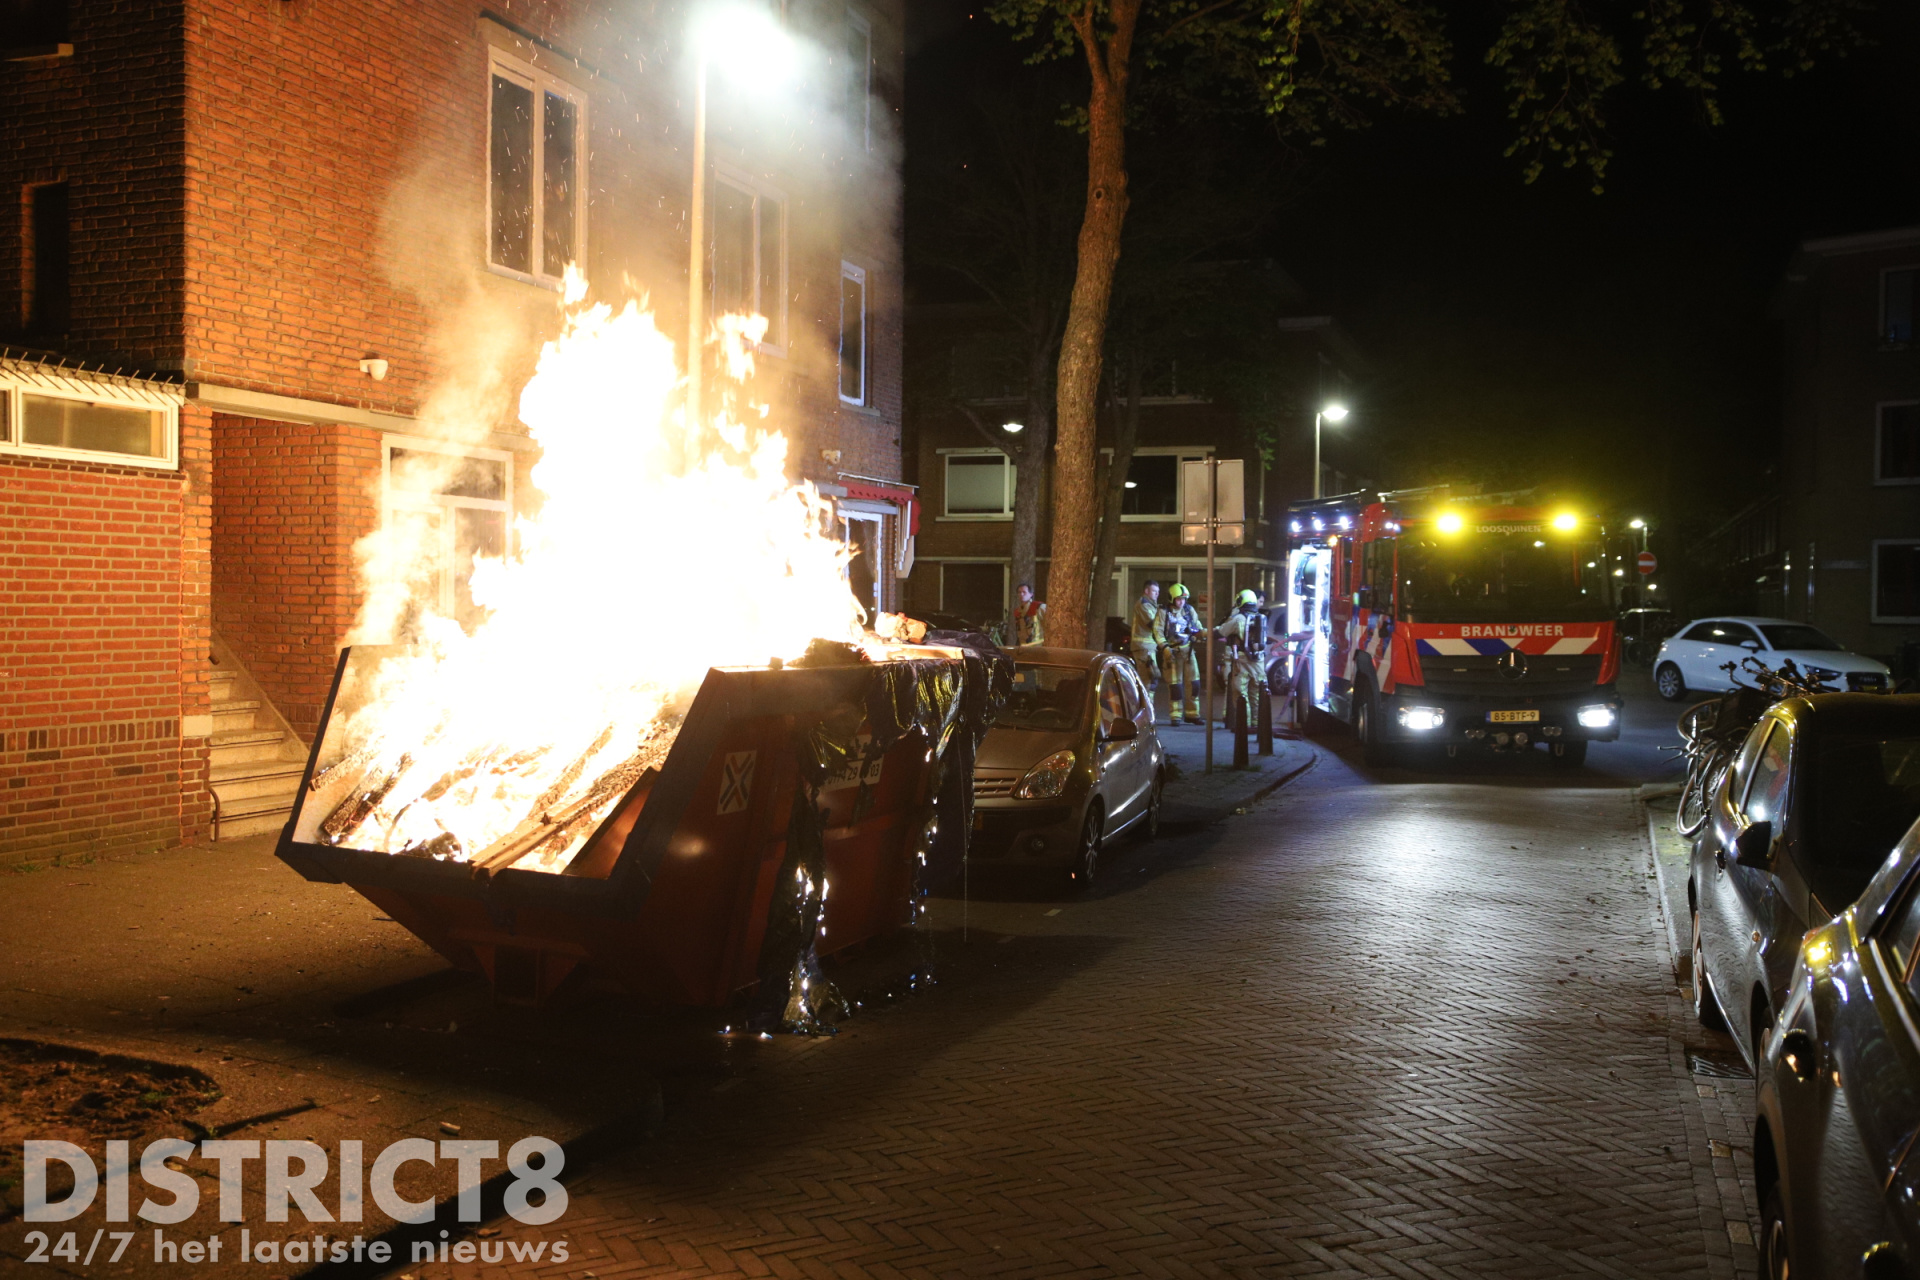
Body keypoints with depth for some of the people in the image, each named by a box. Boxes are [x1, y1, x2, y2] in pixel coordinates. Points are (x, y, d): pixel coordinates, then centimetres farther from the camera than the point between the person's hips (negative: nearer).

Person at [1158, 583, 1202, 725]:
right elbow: (1158, 632, -10)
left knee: (1193, 683, 3)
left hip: (1188, 650, 4)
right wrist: (1165, 647, -22)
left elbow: (1198, 627, 13)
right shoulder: (1164, 612, -5)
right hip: (1171, 651, -4)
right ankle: (1175, 716, 5)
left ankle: (1192, 714, 13)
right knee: (1175, 685, -3)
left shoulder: (1189, 610, 8)